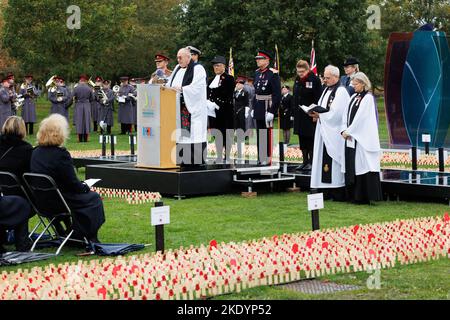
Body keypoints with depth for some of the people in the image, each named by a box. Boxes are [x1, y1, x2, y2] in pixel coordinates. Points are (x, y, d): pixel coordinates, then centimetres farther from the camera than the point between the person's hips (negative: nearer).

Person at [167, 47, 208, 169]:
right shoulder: (178, 68, 18)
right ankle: (184, 160, 6)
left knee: (193, 133, -9)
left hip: (193, 108, -7)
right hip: (180, 107, 7)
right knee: (181, 134, 4)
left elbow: (196, 87, -17)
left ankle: (197, 161, -7)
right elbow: (171, 83, 18)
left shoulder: (198, 69, -6)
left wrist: (181, 89, -24)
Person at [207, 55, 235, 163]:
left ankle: (227, 157, 2)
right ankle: (219, 157, 11)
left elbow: (228, 96, -13)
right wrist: (208, 103, -7)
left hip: (226, 112, -6)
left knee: (227, 134, -3)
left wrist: (216, 104, -19)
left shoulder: (229, 79, -4)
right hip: (214, 112, 6)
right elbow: (208, 95, 13)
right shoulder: (212, 80, 17)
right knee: (217, 134, 7)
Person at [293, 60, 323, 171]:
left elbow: (318, 99, -11)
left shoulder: (314, 80, -9)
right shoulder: (297, 80, 11)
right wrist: (294, 113, 11)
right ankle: (305, 161, 17)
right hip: (299, 115, 7)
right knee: (302, 139, 10)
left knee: (310, 138, -3)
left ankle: (312, 162, 4)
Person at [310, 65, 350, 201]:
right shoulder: (326, 90, 16)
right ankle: (327, 191, 11)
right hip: (324, 131, 9)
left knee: (333, 160, -8)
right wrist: (316, 113, 0)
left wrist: (319, 115, -13)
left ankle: (338, 193, -4)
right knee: (324, 159, 7)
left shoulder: (341, 91, -11)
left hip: (334, 132, -9)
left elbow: (336, 113, -18)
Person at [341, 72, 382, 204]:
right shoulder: (354, 97, 14)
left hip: (362, 138, -7)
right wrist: (344, 130, -3)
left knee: (361, 166, -7)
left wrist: (348, 131, -12)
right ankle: (354, 195, 11)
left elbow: (360, 117, -14)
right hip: (351, 137, 7)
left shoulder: (368, 98, -8)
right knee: (351, 167, 6)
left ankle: (363, 197, -4)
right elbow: (346, 114, 12)